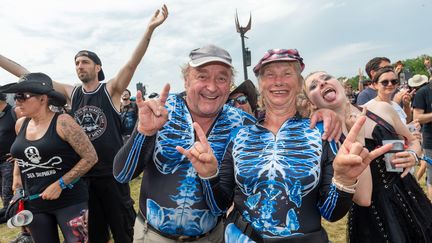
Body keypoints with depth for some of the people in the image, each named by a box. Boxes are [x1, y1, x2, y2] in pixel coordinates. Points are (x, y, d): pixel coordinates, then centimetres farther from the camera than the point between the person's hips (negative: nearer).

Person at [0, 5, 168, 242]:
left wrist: (150, 29, -32)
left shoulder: (110, 90, -7)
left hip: (112, 172, -4)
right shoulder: (71, 93, 5)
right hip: (82, 173, 4)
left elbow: (132, 63, -21)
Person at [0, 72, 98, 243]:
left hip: (69, 201, -6)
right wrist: (17, 177, 11)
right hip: (33, 203, 6)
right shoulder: (20, 124, 4)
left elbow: (91, 157, -16)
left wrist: (60, 184, -17)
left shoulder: (62, 122, -15)